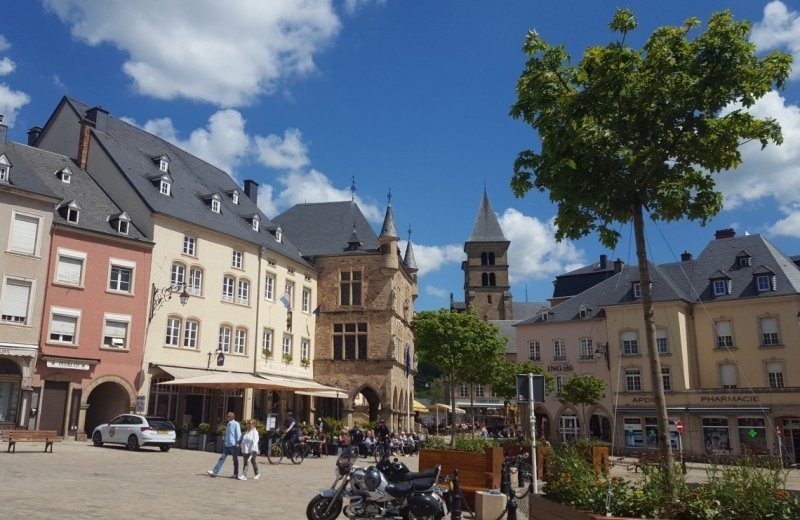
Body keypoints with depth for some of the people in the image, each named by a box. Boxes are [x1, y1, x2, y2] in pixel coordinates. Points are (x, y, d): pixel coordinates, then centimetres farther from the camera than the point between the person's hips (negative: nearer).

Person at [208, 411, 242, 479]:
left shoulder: (236, 424, -9)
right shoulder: (228, 424, 13)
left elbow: (238, 433, -13)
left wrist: (237, 442, -17)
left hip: (233, 444, -7)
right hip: (227, 445, 7)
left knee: (235, 459, 3)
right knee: (222, 458, 2)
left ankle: (236, 474, 10)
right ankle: (215, 472, 0)